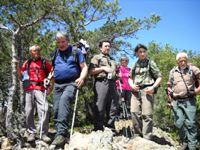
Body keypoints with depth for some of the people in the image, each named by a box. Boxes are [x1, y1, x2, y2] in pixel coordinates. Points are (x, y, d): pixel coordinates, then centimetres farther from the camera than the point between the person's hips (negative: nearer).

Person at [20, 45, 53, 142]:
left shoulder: (44, 63, 14)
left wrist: (51, 86, 2)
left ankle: (44, 133, -10)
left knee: (44, 110, -14)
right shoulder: (27, 63, 19)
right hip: (28, 90, 2)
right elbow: (20, 75, 19)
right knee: (29, 111, -2)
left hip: (40, 89, -2)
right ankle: (31, 133, 7)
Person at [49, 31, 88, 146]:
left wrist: (82, 78, -17)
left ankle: (62, 133, -37)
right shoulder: (55, 54, 19)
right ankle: (63, 136, 10)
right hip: (58, 85, 6)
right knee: (56, 110, -1)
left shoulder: (76, 51, 5)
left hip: (72, 83, -6)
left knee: (64, 99, -32)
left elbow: (84, 67, 1)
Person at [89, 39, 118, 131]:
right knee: (99, 107, -8)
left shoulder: (112, 59, 30)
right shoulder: (96, 57, 12)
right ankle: (98, 129, -4)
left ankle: (111, 128, 10)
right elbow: (91, 71, 0)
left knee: (113, 108, 3)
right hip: (101, 82, -6)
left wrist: (116, 73, 12)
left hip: (112, 83, 6)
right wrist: (103, 68, -7)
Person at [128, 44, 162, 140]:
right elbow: (130, 78, 24)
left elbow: (159, 77, 5)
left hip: (147, 90, -4)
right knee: (134, 112, -3)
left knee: (146, 114, -10)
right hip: (136, 91, 4)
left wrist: (153, 87, -11)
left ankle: (147, 138, -7)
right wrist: (132, 85, 2)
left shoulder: (150, 63, 7)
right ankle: (138, 135, 9)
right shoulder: (135, 65, 18)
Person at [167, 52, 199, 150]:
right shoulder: (173, 71, 9)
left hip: (189, 101, -3)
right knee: (179, 123, 3)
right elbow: (169, 86, 15)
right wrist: (170, 100, 11)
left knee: (190, 123, -5)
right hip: (176, 101, 3)